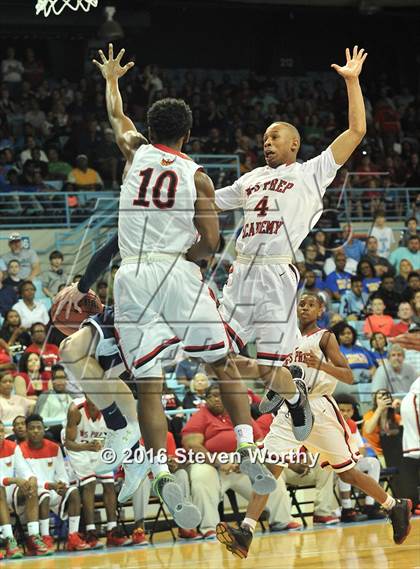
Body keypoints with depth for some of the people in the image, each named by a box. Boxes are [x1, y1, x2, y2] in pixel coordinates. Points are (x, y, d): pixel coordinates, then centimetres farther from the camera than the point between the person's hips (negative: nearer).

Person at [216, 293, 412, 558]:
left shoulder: (325, 337, 0)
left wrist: (322, 365, -23)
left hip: (319, 407, -5)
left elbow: (349, 376, -8)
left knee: (348, 473, 4)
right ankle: (246, 533, -21)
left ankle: (397, 507, 25)